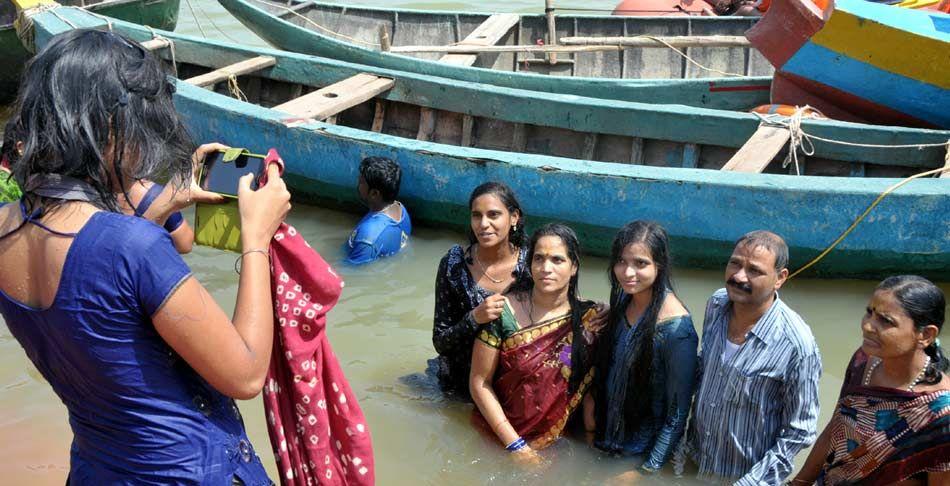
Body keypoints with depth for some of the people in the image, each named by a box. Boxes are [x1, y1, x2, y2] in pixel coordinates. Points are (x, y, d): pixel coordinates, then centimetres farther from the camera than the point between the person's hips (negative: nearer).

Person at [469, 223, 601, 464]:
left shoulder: (589, 318, -11)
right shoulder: (503, 312, -18)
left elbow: (591, 384, -3)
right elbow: (480, 382, -14)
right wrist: (514, 445, -16)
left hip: (556, 442, 2)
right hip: (498, 439, -1)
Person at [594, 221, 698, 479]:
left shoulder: (676, 329, -26)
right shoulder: (623, 300, -7)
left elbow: (678, 412, -20)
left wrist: (647, 471, -16)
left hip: (645, 450, -6)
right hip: (608, 435, 6)